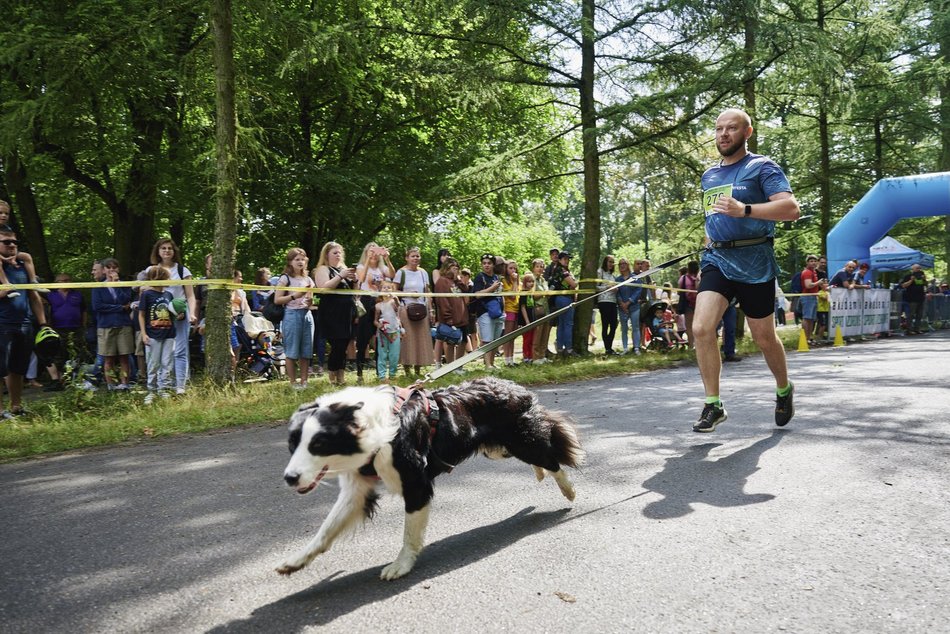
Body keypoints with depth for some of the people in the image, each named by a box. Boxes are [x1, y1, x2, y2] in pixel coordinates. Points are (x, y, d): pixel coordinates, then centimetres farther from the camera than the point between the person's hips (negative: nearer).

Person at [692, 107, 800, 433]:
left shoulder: (762, 167, -3)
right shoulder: (709, 175, 16)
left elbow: (791, 209, -17)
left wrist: (745, 209, -29)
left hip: (754, 263, -4)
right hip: (717, 260, 5)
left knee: (764, 337, 7)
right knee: (701, 328, -15)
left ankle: (784, 389, 36)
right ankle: (713, 405, -5)